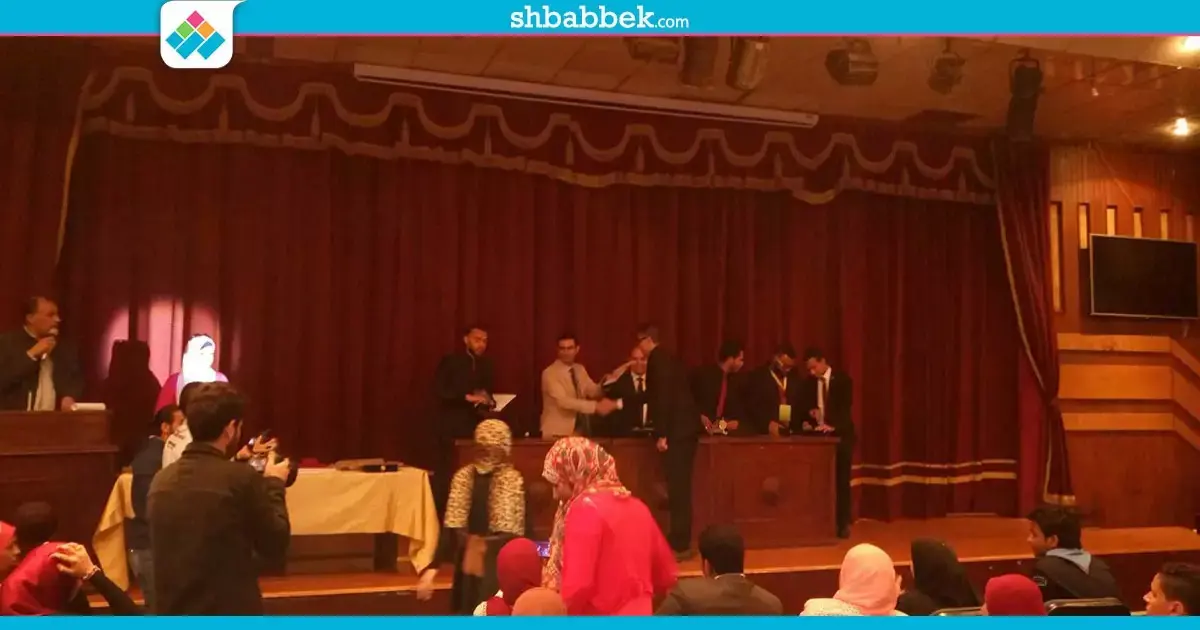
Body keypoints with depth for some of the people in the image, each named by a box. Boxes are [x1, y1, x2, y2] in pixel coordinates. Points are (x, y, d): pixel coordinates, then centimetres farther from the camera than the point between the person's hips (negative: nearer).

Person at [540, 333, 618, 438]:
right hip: (558, 433, -6)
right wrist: (595, 406, -29)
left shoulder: (580, 369, 9)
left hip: (581, 431, 6)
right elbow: (563, 401, -25)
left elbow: (593, 391, 3)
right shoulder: (549, 373, -14)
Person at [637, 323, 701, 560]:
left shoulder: (658, 360, -10)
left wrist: (662, 434, -19)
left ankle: (680, 546, -2)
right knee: (679, 488, 13)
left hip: (677, 431, -10)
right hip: (684, 428, 10)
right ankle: (679, 542, 19)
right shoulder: (666, 359, 19)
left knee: (678, 488, -6)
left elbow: (664, 397, -19)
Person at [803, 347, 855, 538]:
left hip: (840, 435, -3)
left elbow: (845, 407, -16)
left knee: (841, 480, 0)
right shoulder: (810, 382, 7)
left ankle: (843, 523, 7)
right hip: (819, 435, 3)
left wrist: (832, 425, -31)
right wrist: (808, 419, -12)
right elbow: (807, 406, 11)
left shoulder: (842, 379, -6)